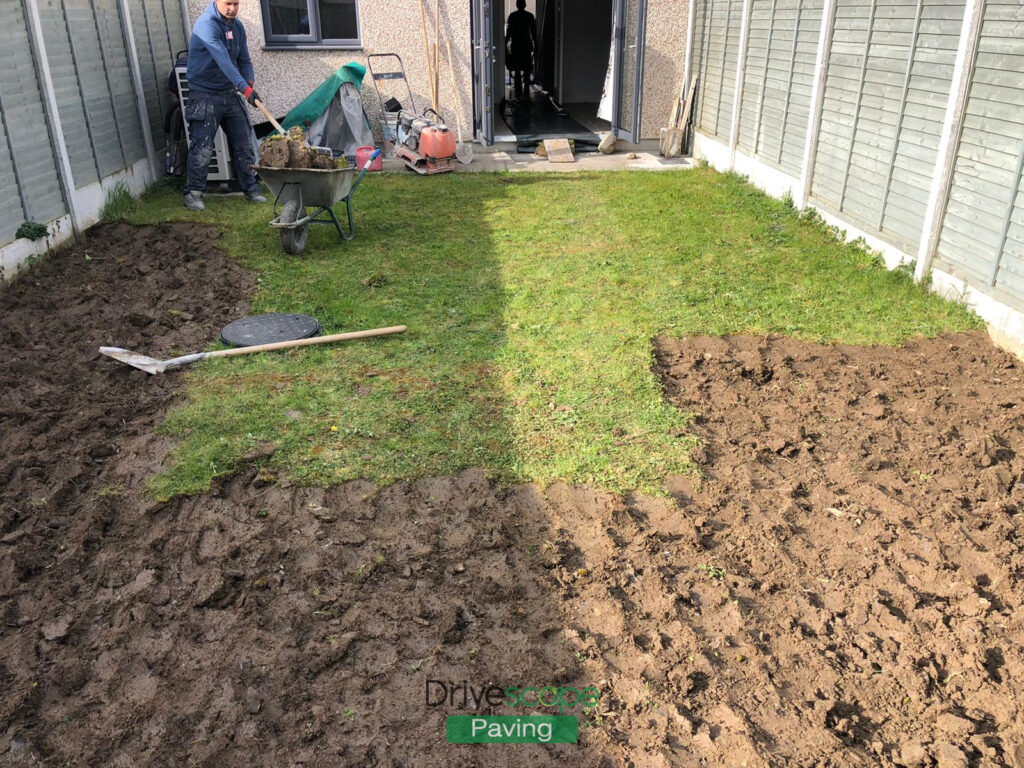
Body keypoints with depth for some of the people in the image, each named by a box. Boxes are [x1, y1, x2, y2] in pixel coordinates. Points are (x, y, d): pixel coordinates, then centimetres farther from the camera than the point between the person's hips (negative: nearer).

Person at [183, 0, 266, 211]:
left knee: (244, 144, 6)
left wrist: (250, 82, -9)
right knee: (202, 149, -7)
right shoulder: (206, 24, -17)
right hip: (205, 96, -7)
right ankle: (192, 193, 5)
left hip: (230, 94, 7)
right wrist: (244, 87, -38)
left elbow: (244, 60, 11)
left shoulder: (237, 25, 7)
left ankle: (251, 189, 17)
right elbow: (223, 60, -29)